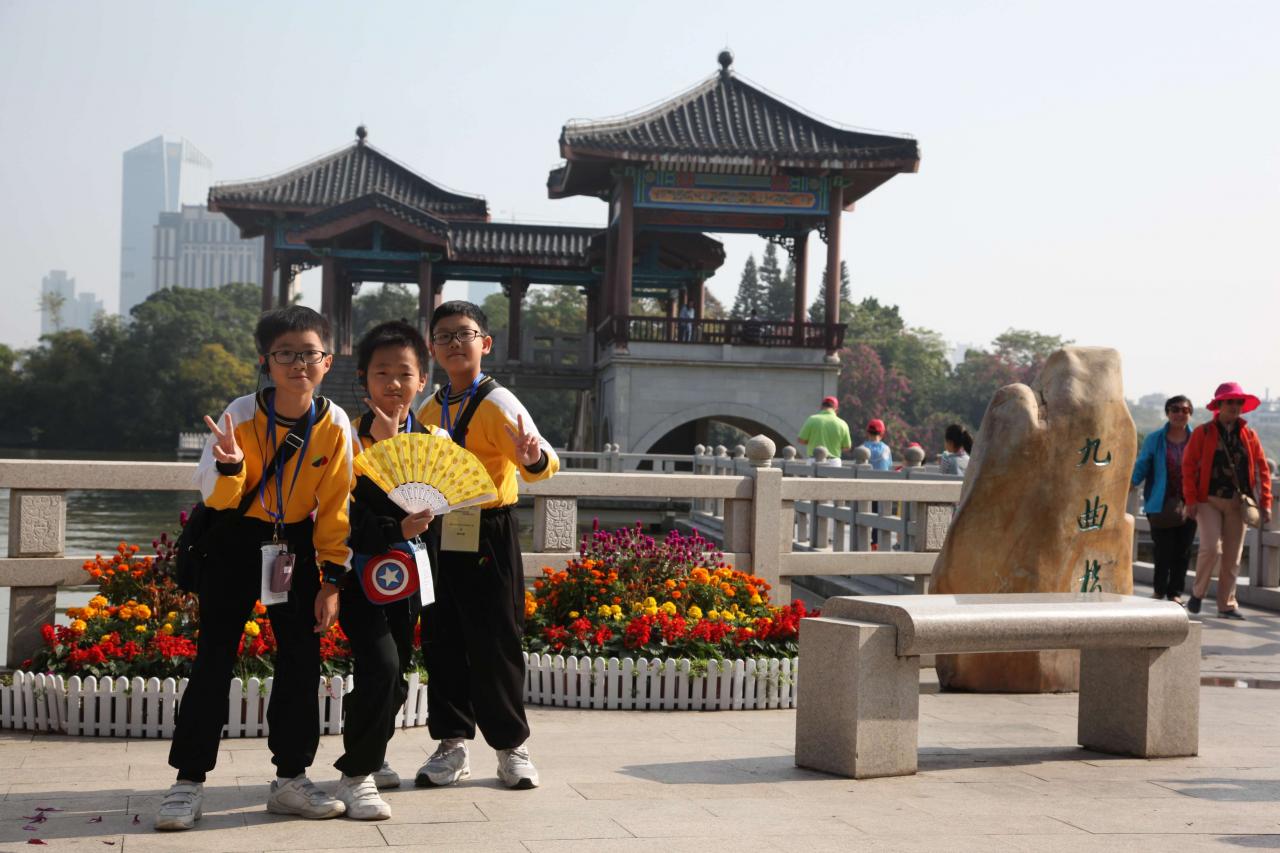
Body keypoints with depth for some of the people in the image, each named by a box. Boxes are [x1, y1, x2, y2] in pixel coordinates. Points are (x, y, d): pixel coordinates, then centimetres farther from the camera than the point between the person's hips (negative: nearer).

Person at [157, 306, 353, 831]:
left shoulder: (335, 425, -11)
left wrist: (332, 578, -5)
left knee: (301, 661, 3)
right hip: (236, 541, -2)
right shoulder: (242, 415, -16)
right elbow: (215, 497, -12)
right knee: (213, 659, -3)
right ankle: (188, 782, 3)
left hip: (297, 545, 2)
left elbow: (335, 507, -4)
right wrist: (230, 466, -34)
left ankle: (291, 779, 15)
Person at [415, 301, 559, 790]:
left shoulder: (497, 403, -10)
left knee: (494, 645, 0)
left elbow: (539, 460, -23)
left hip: (488, 538, -6)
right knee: (441, 643, 8)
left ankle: (511, 746, 14)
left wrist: (534, 459, -46)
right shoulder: (429, 410, 10)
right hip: (440, 537, 6)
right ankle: (452, 744, 19)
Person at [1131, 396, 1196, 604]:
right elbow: (1142, 466, 5)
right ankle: (1159, 590, 16)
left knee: (1182, 550, 2)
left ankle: (1175, 592, 15)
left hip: (1188, 503, 1)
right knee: (1164, 550, -3)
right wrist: (1131, 483, -9)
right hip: (1161, 504, -1)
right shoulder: (1154, 439, 4)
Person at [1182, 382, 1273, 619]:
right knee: (1211, 548, -16)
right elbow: (1189, 465, -3)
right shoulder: (1203, 433, -1)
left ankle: (1227, 604, 15)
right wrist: (1191, 500, -10)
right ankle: (1198, 593, 7)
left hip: (1238, 502, 3)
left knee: (1233, 556, 5)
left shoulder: (1249, 435, 8)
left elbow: (1262, 468, 9)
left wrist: (1265, 503, 2)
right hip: (1209, 500, -3)